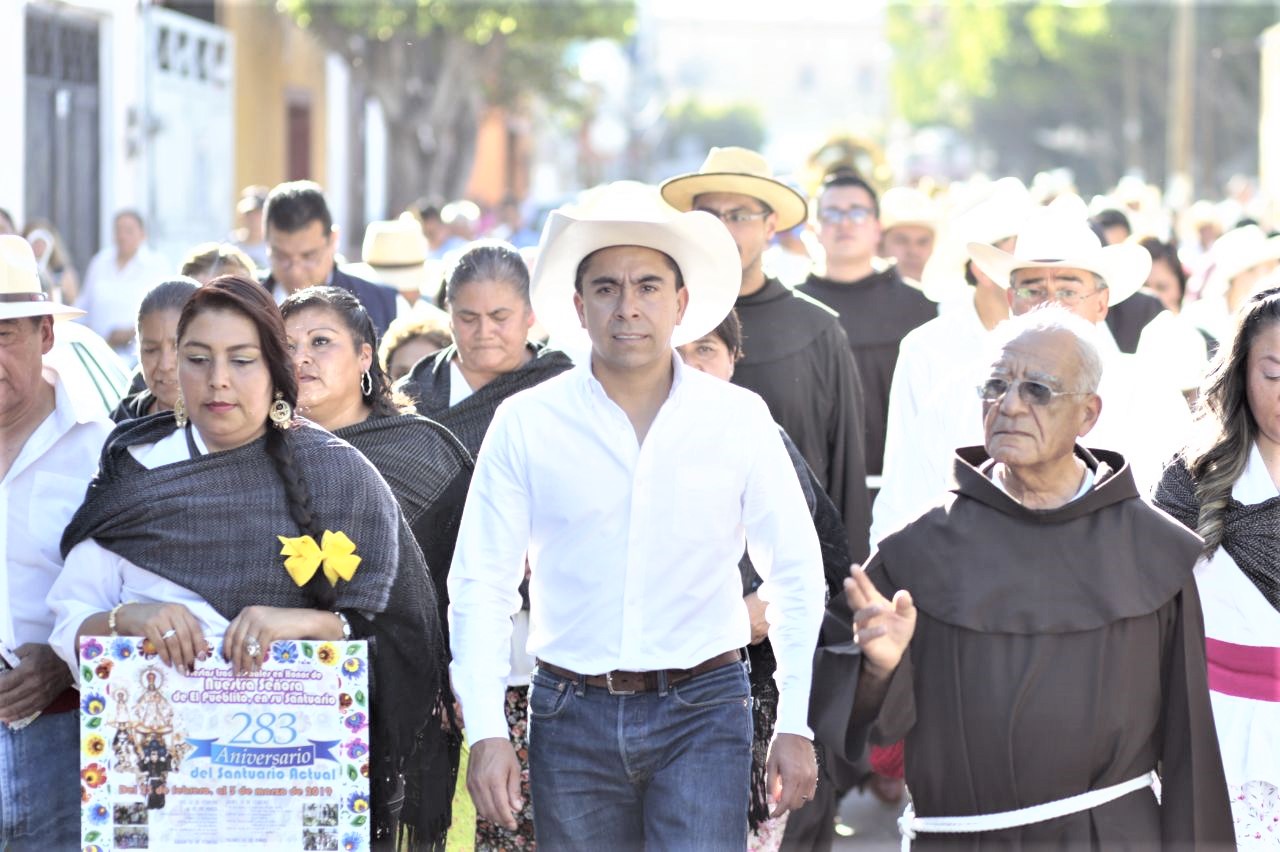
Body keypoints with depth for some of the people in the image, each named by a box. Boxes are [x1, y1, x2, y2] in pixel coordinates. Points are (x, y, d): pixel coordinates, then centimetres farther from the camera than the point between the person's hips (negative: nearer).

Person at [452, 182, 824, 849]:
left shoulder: (738, 419, 2)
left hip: (702, 716, -1)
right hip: (573, 715, 1)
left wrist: (794, 725, 1)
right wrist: (486, 731, -7)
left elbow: (796, 576, 6)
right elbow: (481, 585, 1)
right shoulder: (525, 424, 1)